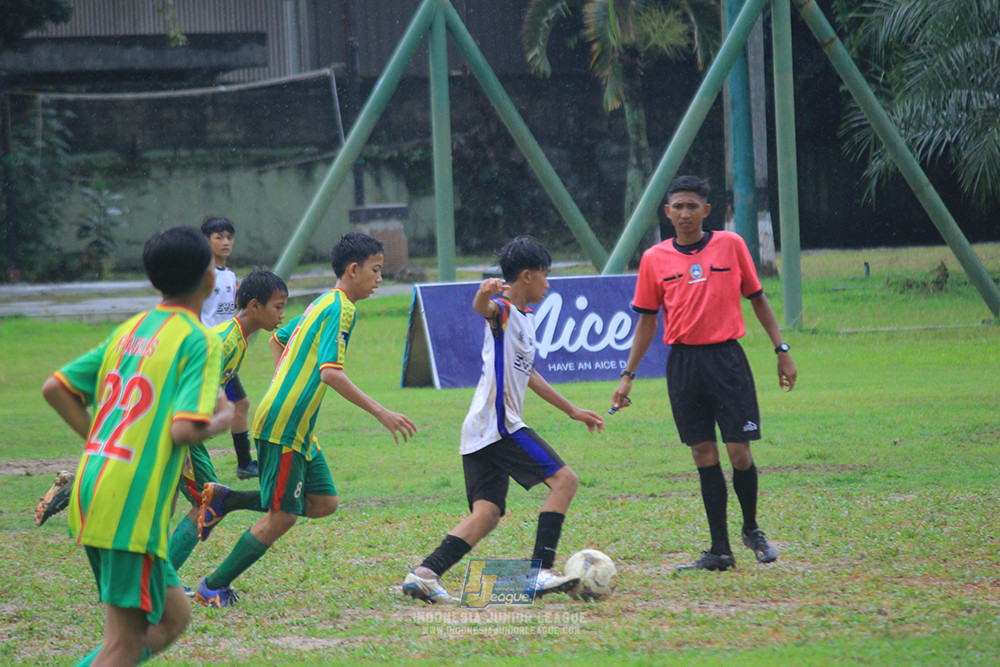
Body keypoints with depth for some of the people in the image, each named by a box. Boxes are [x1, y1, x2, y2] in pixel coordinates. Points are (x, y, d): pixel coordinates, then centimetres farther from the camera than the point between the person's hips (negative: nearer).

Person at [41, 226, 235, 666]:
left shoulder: (129, 330, 15)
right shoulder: (199, 341, -8)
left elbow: (55, 389, 16)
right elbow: (185, 430, -18)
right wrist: (223, 419, 2)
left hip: (91, 490, 8)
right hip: (135, 503, -8)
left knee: (173, 616, 17)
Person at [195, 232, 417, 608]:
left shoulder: (322, 304, 16)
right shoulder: (341, 309, -15)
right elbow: (330, 372, -26)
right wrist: (381, 414, -26)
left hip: (298, 428, 10)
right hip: (284, 426, -10)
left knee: (324, 503, 8)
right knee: (282, 517, -4)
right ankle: (212, 588, 4)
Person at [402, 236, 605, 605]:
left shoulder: (526, 318, 21)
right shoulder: (503, 311, -8)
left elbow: (528, 374, 34)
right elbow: (483, 309, -34)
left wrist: (572, 411, 39)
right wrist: (485, 294, -58)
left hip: (482, 432, 9)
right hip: (499, 425, -9)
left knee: (487, 513, 2)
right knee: (564, 479, -9)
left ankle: (425, 574, -8)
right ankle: (541, 570, -15)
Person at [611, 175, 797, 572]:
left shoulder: (731, 245, 2)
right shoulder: (654, 259, 4)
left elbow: (757, 299, 9)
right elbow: (647, 320, 11)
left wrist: (781, 350, 6)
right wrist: (628, 375, 7)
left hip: (727, 359, -1)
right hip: (683, 362, 1)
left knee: (739, 452, -5)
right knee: (704, 456, 2)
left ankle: (751, 530, 20)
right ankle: (720, 550, 7)